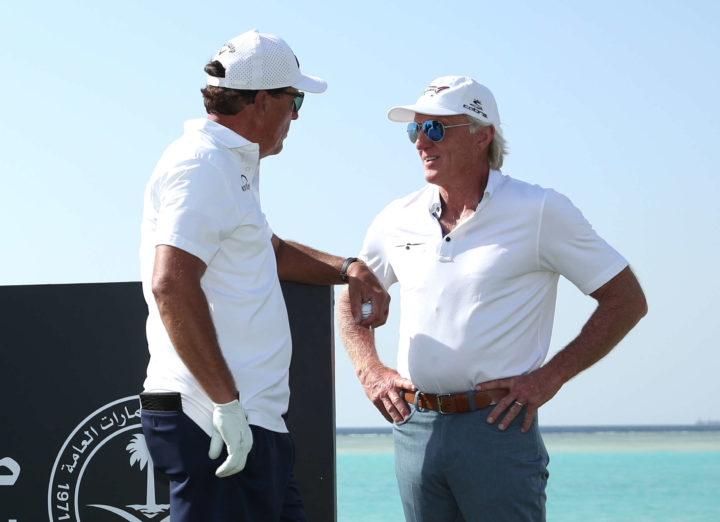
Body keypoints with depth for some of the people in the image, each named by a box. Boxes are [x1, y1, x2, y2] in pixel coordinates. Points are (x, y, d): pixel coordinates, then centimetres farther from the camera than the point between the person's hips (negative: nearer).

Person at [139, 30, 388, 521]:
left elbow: (269, 250, 41)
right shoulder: (201, 164, -13)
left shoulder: (233, 167, 21)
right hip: (217, 423, -11)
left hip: (251, 422, 11)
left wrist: (347, 269, 26)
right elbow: (171, 286, -25)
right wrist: (226, 402, -27)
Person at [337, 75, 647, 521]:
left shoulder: (540, 212, -3)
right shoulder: (398, 220, 10)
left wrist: (551, 376, -8)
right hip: (415, 429, 4)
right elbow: (351, 300, 27)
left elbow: (627, 300, -2)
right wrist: (369, 370, 9)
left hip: (497, 425, -4)